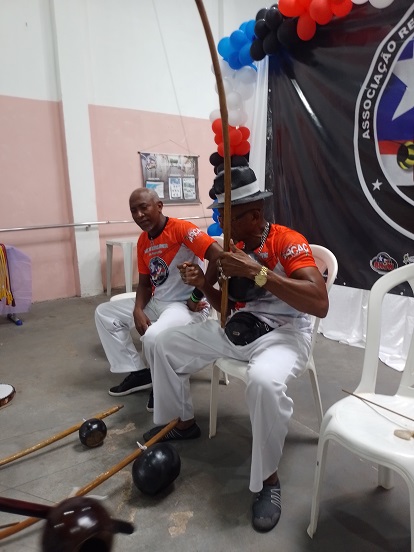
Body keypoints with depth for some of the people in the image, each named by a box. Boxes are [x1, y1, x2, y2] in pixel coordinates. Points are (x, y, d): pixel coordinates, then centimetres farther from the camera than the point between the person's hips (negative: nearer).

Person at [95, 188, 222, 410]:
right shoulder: (142, 241, 6)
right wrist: (138, 310, -9)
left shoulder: (181, 229, -19)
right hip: (156, 303, 9)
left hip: (187, 306, -9)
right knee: (104, 313, 11)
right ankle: (139, 371, 11)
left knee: (152, 337, -36)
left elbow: (219, 256, -30)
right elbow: (145, 283, 11)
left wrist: (197, 296, -21)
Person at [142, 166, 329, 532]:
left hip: (283, 332, -7)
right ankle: (182, 422, 26)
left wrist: (257, 272, -33)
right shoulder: (234, 247, 7)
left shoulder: (288, 241, -16)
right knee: (166, 343, 8)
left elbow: (320, 304, -30)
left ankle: (268, 479, -11)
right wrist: (203, 284, -7)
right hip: (237, 329, 8)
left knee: (264, 381, -40)